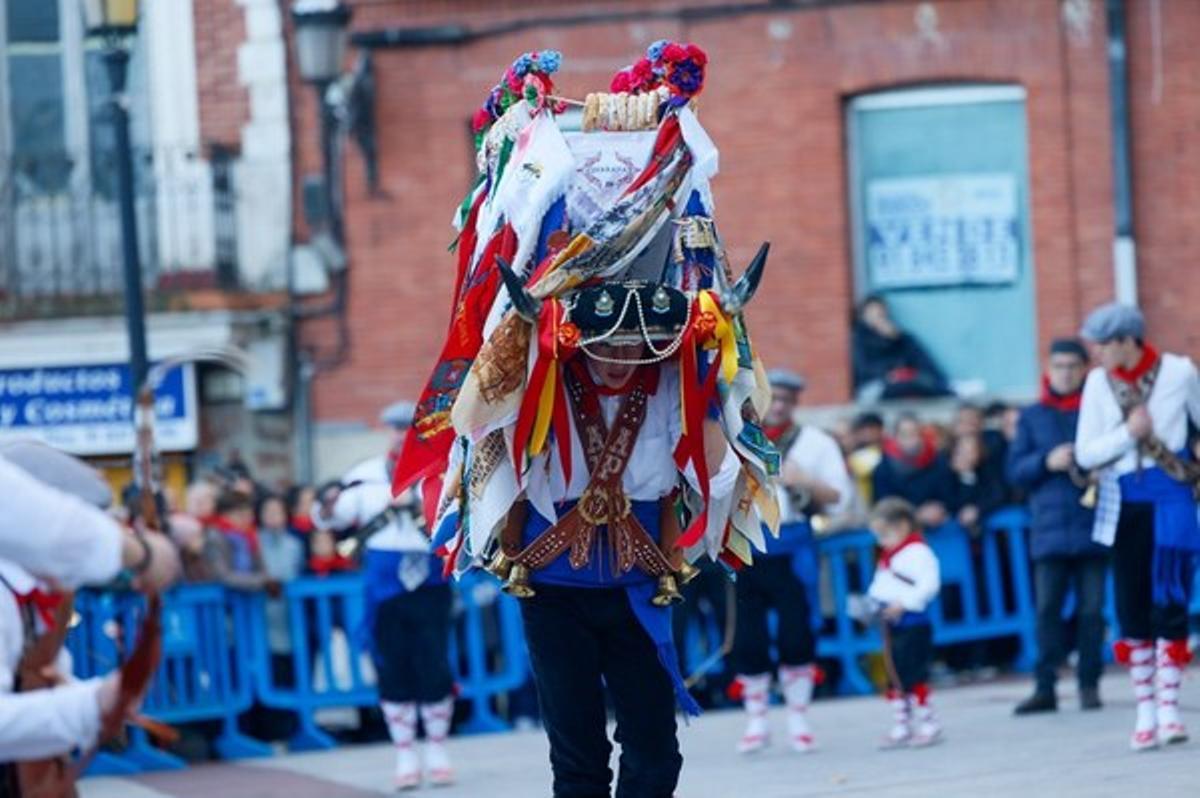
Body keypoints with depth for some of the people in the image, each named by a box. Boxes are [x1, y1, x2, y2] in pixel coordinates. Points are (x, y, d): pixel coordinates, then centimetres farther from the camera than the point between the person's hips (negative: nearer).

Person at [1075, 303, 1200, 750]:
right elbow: (1086, 453, -2)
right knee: (1132, 609, 3)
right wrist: (1128, 433, -16)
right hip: (1123, 503, 3)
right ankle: (1145, 710, 9)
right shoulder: (1099, 382, -1)